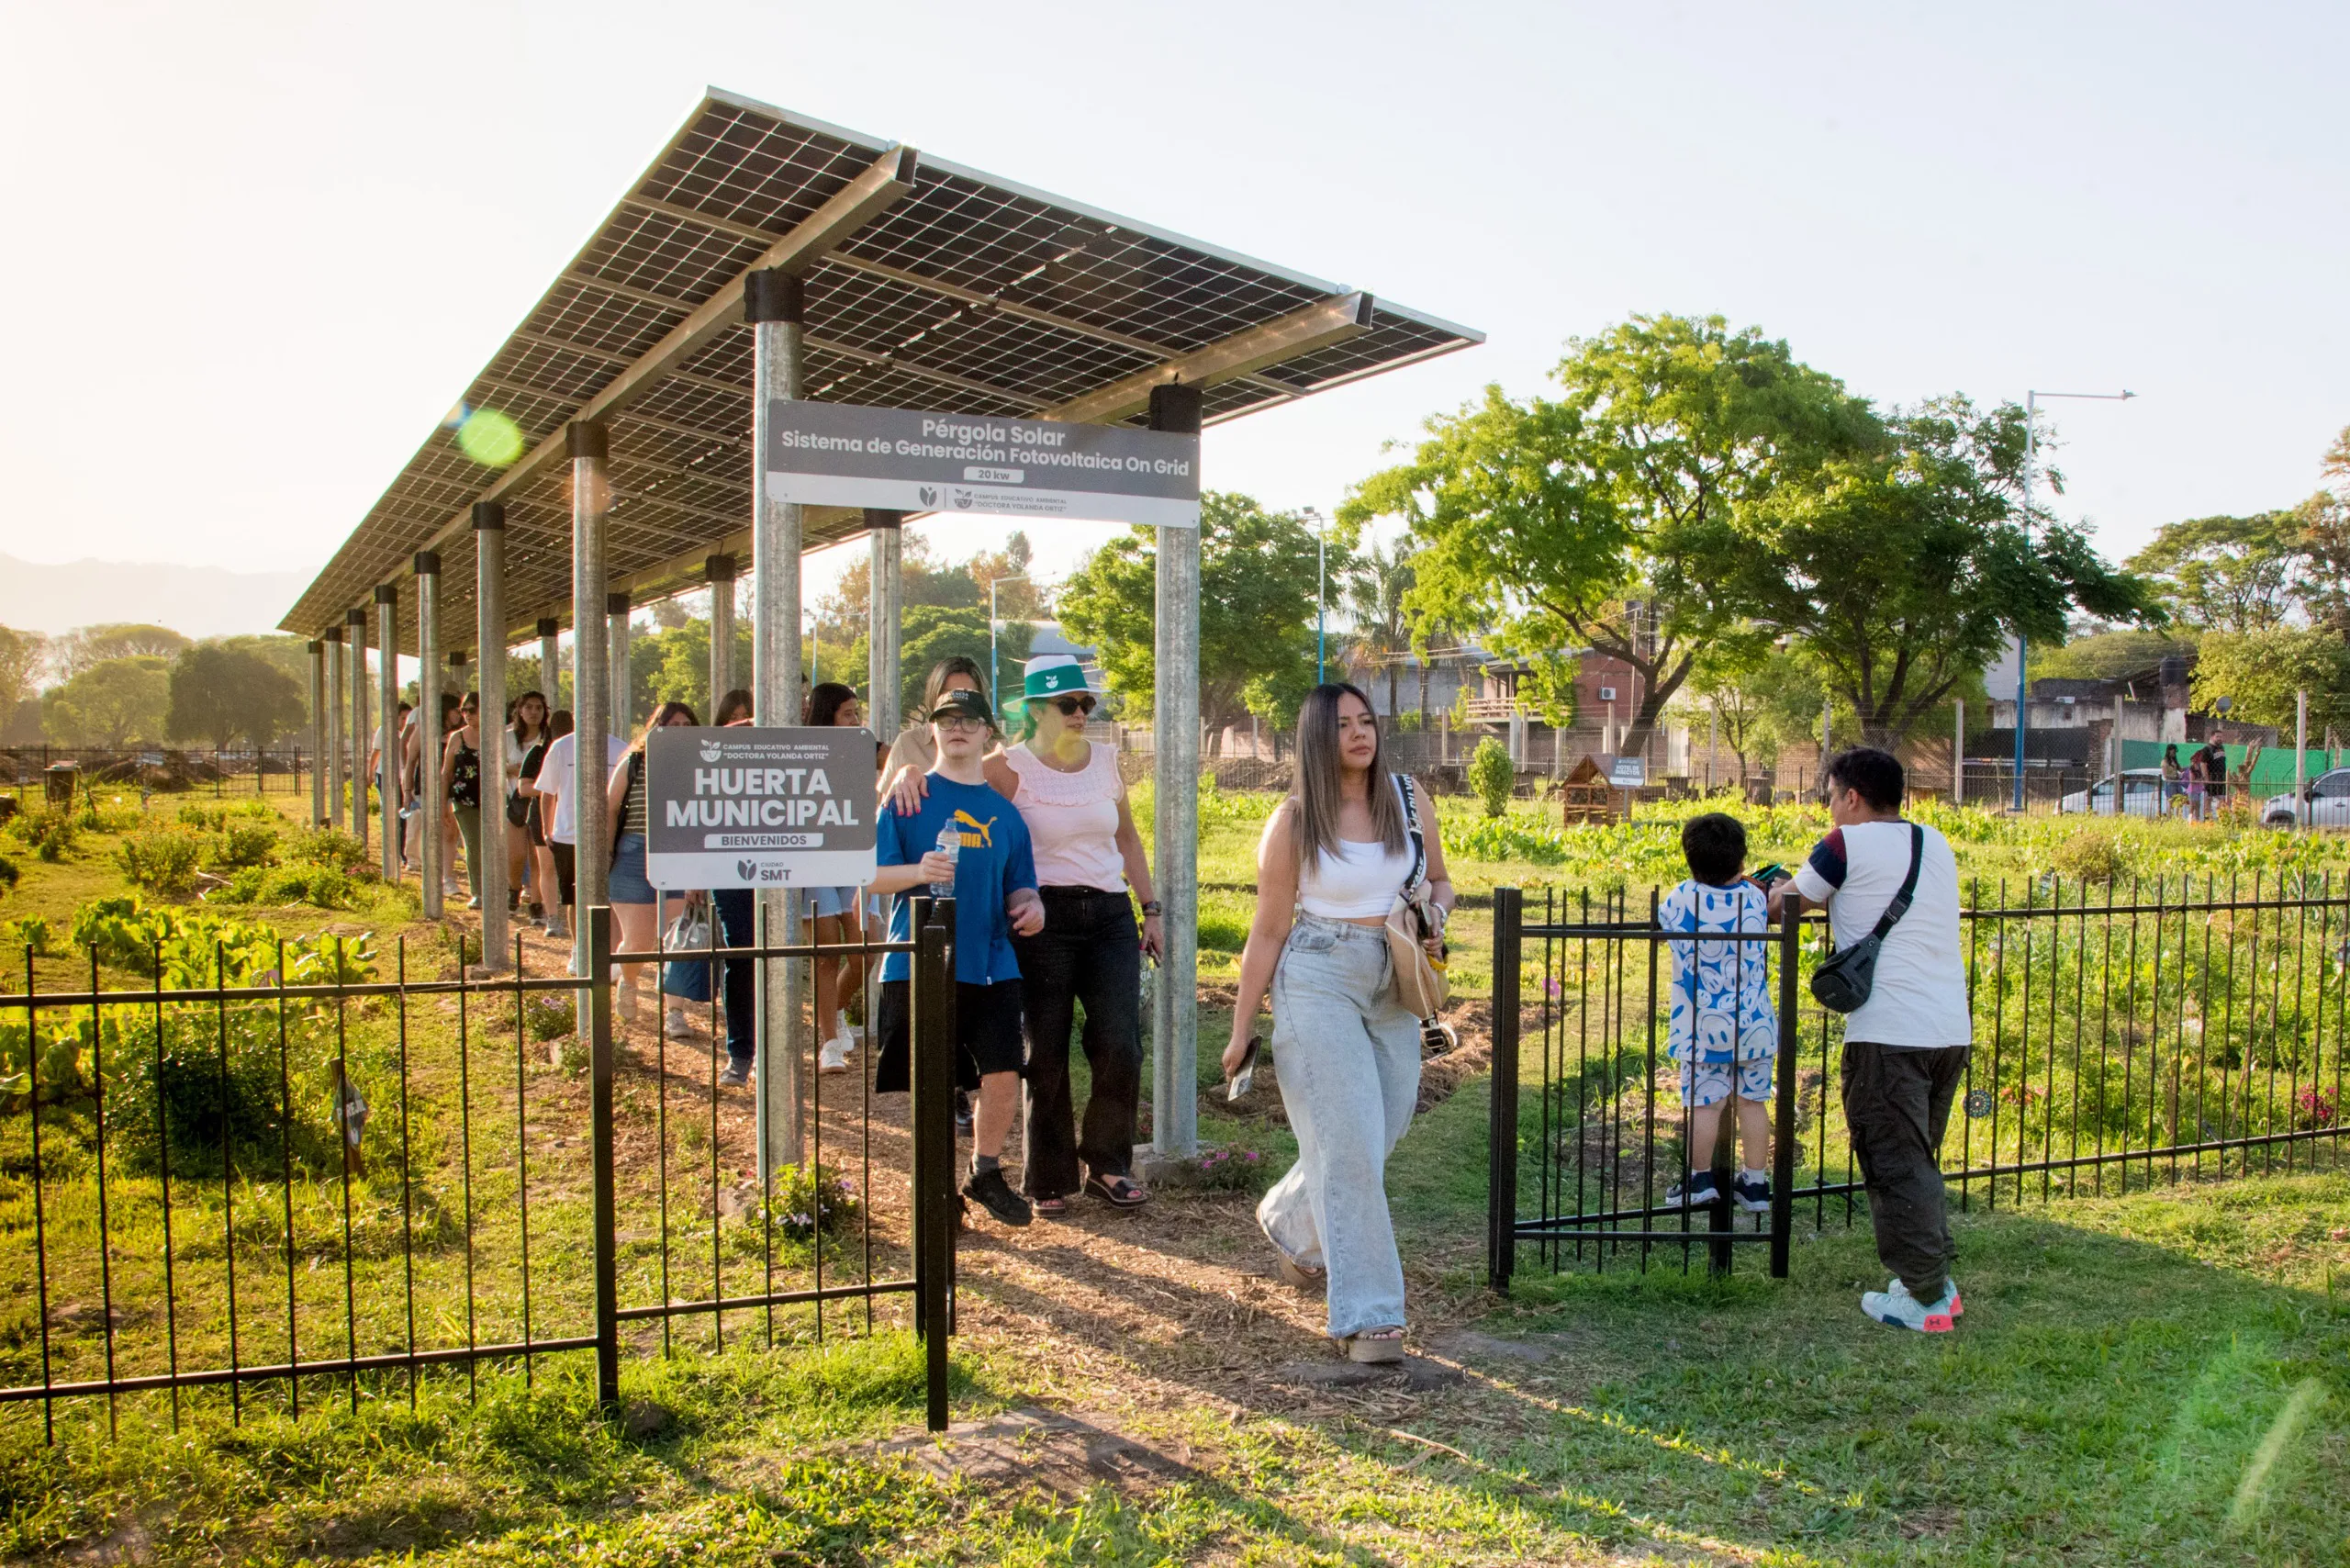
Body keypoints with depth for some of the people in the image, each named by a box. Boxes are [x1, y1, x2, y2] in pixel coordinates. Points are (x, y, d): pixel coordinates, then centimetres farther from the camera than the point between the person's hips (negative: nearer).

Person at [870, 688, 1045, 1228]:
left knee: (1003, 1077, -3)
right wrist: (918, 871, -23)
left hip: (991, 965, 3)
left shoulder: (1003, 811, 12)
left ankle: (985, 1173, 22)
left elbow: (1018, 885, 15)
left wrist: (1030, 903, -8)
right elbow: (872, 875, -3)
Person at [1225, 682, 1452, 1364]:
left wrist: (1435, 918, -6)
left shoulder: (1408, 796, 4)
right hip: (1318, 982, -5)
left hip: (1393, 988, 5)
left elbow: (1439, 880, 18)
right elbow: (1268, 931, -2)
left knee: (1378, 1135, 12)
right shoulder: (1294, 821, -6)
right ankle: (1367, 1314, 1)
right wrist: (1241, 1031, 0)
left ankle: (1288, 1221, 42)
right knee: (1350, 1144, -8)